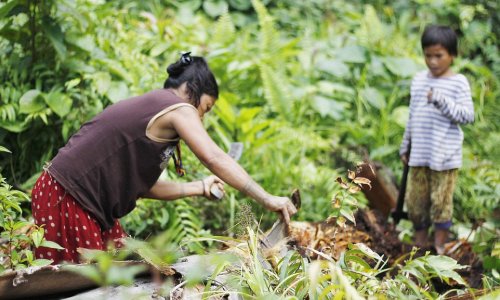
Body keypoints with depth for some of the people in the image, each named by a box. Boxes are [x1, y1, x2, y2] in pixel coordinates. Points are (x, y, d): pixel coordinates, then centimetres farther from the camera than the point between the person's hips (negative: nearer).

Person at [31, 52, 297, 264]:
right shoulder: (177, 108, -9)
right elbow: (213, 158, -20)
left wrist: (199, 188, 15)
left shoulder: (147, 108, 18)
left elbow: (142, 186, 14)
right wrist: (267, 200, -18)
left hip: (87, 204, 10)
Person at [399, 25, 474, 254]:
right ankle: (419, 243, 26)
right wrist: (405, 147, 19)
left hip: (445, 156, -5)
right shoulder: (419, 80, 9)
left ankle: (439, 247, 14)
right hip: (419, 155, 5)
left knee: (441, 201, 1)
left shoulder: (458, 83, -7)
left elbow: (467, 116, -15)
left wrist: (442, 101, -25)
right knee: (415, 200, 10)